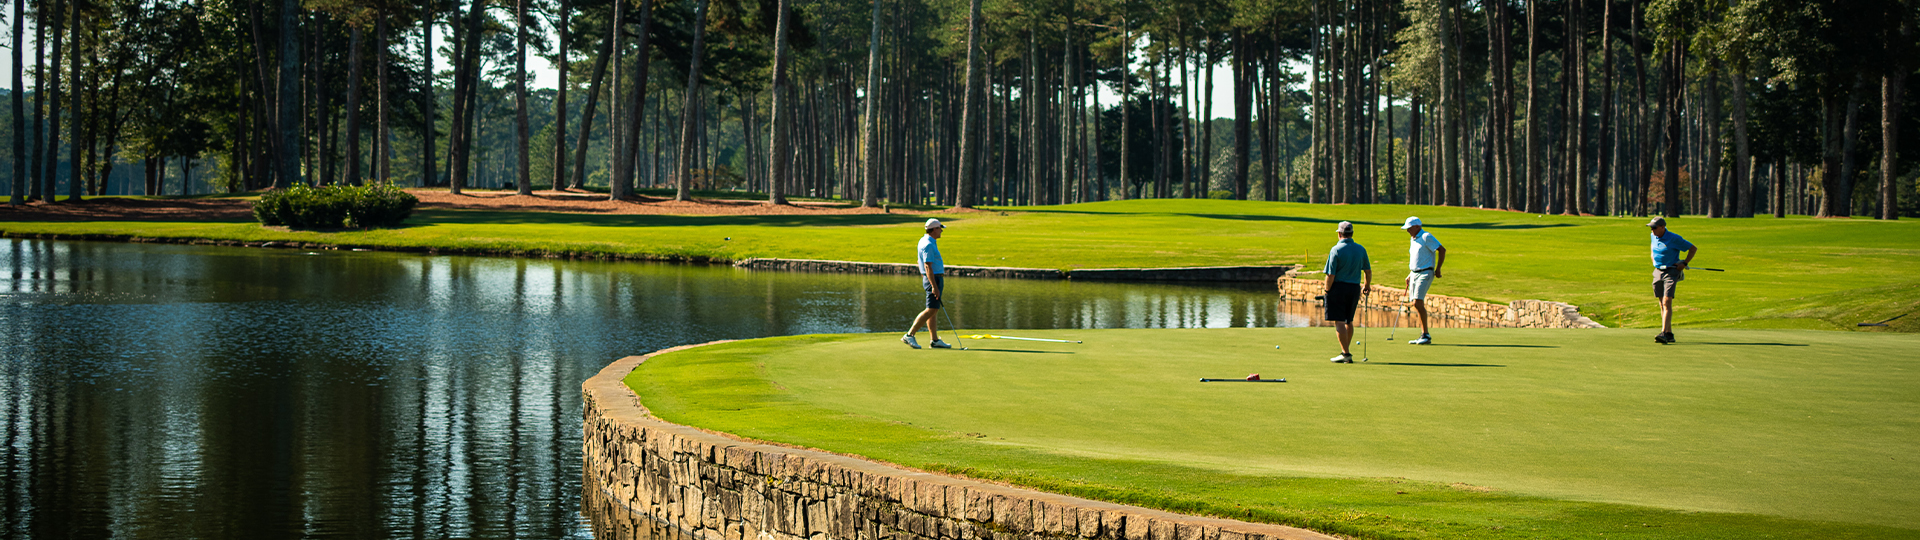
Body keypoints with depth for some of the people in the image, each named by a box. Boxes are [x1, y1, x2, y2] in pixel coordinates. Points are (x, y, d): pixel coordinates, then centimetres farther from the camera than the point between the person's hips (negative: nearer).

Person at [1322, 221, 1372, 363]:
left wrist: (1327, 290, -1)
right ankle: (1346, 352, 22)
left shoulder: (1336, 250, -11)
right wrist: (1367, 285, 30)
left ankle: (1345, 353, -12)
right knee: (1349, 321, 17)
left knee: (1339, 322, -5)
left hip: (1338, 287, -6)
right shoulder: (1361, 250, 5)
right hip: (1354, 289, 6)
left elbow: (1330, 275, -14)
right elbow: (1368, 271, 13)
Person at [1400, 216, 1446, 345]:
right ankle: (1424, 335, 10)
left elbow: (1442, 250, -16)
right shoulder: (1413, 239, 17)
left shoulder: (1426, 237, -11)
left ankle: (1426, 336, -13)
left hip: (1425, 274, -9)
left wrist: (1438, 269, -16)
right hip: (1414, 273, 9)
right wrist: (1410, 275, 22)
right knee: (1417, 304, 6)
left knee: (1418, 303, -17)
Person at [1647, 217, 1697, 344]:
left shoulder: (1674, 239, -13)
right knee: (1662, 304, 7)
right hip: (1658, 271, 7)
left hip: (1671, 272, -7)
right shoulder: (1654, 236, 7)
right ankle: (1670, 334, 14)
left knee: (1667, 302, -17)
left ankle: (1664, 334, -25)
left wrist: (1685, 263, -8)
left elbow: (1693, 248, -4)